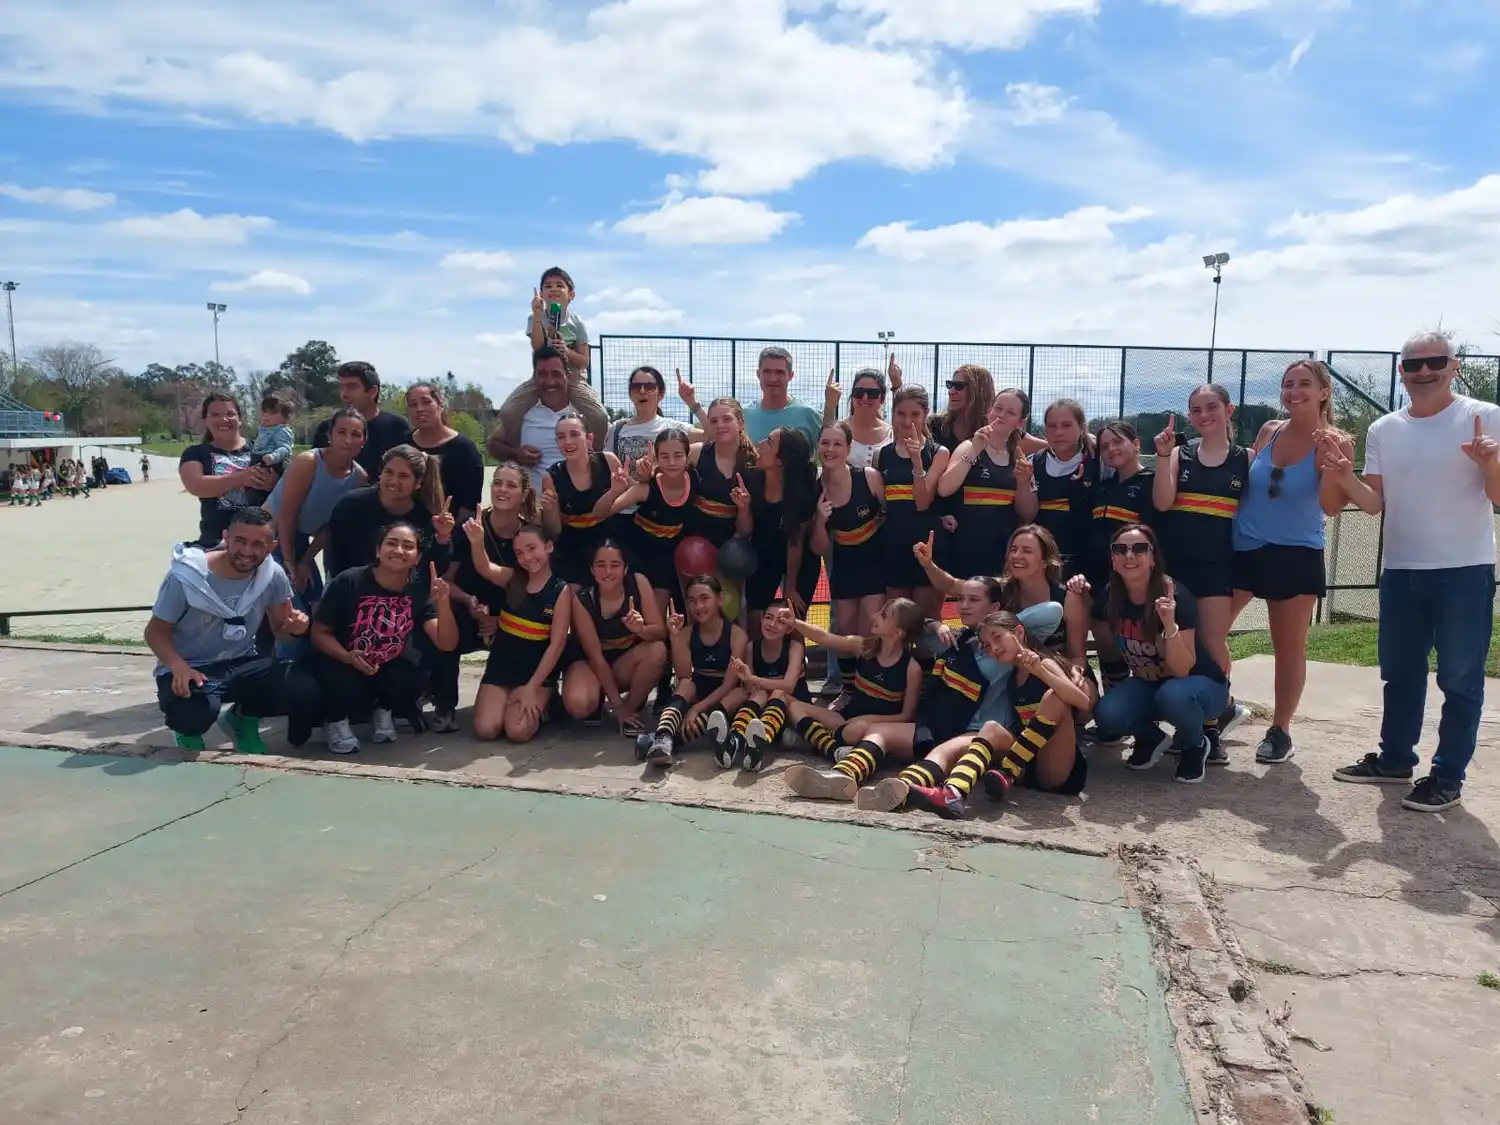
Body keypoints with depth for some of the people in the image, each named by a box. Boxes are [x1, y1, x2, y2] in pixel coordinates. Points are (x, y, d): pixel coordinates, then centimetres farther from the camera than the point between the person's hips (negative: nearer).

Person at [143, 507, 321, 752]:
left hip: (242, 664, 4)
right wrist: (178, 666, -30)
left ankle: (243, 718, 12)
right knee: (192, 713, -37)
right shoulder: (186, 575, -18)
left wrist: (293, 627, -23)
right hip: (190, 668, -3)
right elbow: (156, 630, -9)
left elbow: (279, 629, 4)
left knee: (306, 693, -21)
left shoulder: (273, 575, -8)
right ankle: (188, 728, 6)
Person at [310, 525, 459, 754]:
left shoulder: (419, 591, -13)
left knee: (411, 682, -28)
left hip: (387, 666, 3)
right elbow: (319, 632, -13)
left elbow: (447, 643, -21)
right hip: (340, 663, -2)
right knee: (347, 685, -35)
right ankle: (335, 720, 3)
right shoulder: (348, 581, -19)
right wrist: (347, 657, -33)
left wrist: (442, 603, -38)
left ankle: (383, 710, 8)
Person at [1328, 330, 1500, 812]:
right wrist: (1345, 478, -12)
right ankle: (1394, 760, 29)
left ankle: (1447, 777, 11)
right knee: (1399, 672, 15)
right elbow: (1375, 503, 6)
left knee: (1460, 678, 2)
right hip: (1400, 570, 5)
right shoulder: (1383, 430, 8)